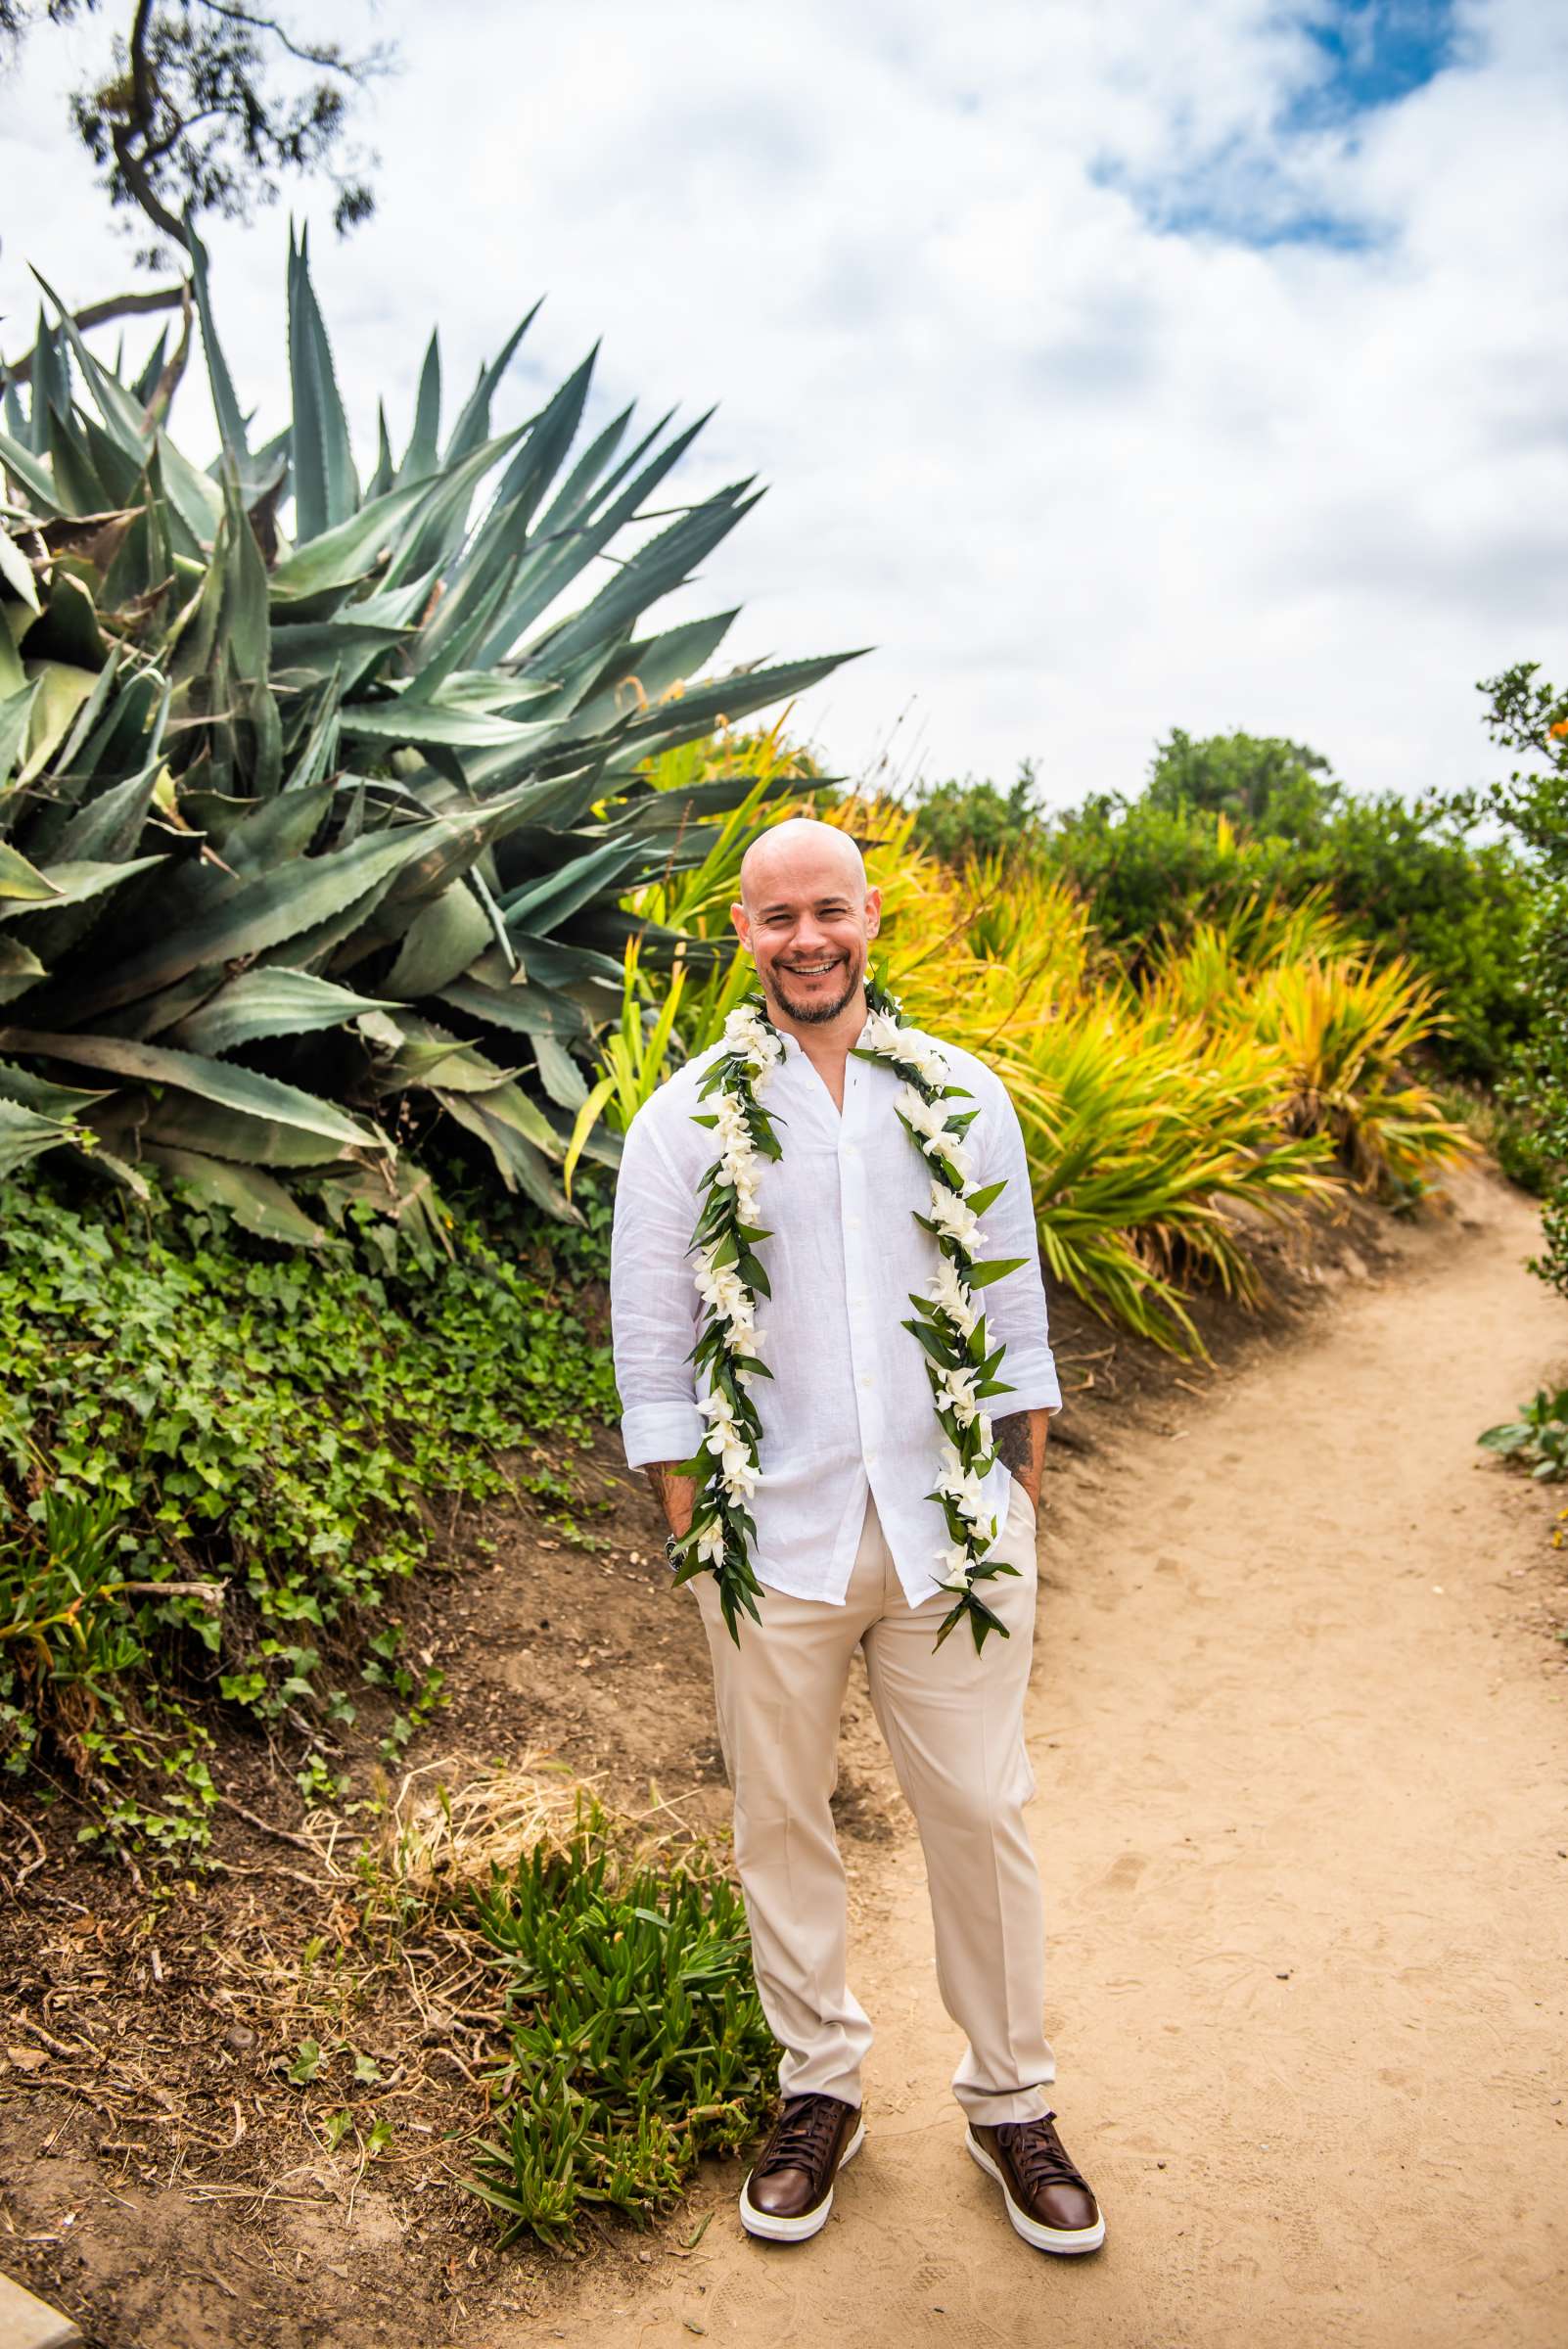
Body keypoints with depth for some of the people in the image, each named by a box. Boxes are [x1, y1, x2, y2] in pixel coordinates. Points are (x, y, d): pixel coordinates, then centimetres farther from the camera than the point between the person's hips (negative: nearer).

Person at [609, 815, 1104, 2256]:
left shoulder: (963, 1096, 4)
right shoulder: (687, 1120, -1)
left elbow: (1014, 1310, 8)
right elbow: (651, 1342, 1)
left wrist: (1024, 1493, 5)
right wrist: (693, 1529, -2)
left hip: (949, 1525, 1)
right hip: (776, 1534, 0)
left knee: (982, 1813, 9)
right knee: (781, 1820, 12)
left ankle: (1011, 2102, 30)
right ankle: (821, 2090, 34)